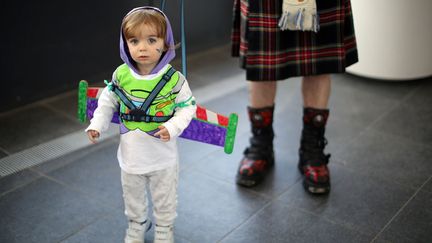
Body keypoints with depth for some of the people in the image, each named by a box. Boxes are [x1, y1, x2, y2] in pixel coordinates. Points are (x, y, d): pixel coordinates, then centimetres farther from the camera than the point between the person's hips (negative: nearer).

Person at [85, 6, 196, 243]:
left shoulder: (174, 79, -18)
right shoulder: (120, 75, -10)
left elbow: (187, 106, -9)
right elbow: (107, 101, 3)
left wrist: (174, 126, -24)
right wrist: (97, 125, -7)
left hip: (162, 156, -2)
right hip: (131, 154, 3)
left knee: (164, 200, 18)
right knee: (133, 197, 23)